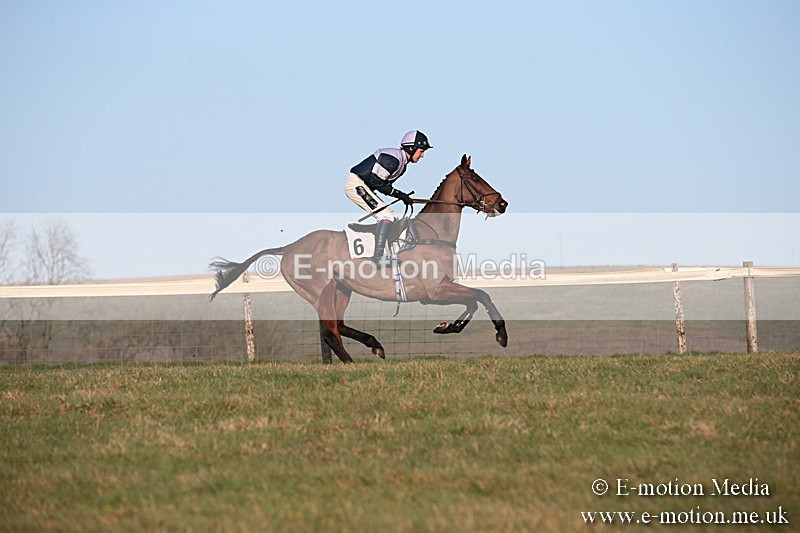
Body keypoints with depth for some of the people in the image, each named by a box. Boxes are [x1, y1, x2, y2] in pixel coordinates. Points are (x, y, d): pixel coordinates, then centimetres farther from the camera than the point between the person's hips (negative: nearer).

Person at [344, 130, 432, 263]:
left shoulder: (402, 163, 13)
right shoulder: (392, 158, -20)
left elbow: (385, 184, 14)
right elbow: (375, 181, -23)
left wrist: (404, 197, 0)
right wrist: (398, 193, -18)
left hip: (363, 187, 11)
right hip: (356, 184, -11)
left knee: (392, 218, 9)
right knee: (385, 216, -19)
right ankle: (377, 257, -25)